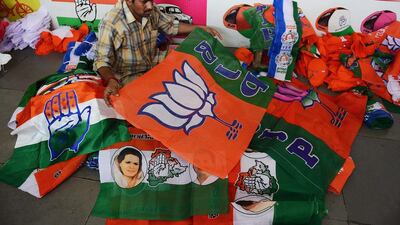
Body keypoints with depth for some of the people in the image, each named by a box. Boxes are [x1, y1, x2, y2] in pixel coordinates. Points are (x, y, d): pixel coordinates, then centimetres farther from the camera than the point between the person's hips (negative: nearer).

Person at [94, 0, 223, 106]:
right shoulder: (111, 23, -27)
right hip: (130, 76, -5)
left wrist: (201, 28, 2)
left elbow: (171, 26, 8)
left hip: (153, 65, 6)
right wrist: (111, 80, -45)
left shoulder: (151, 11, -10)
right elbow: (102, 60, -24)